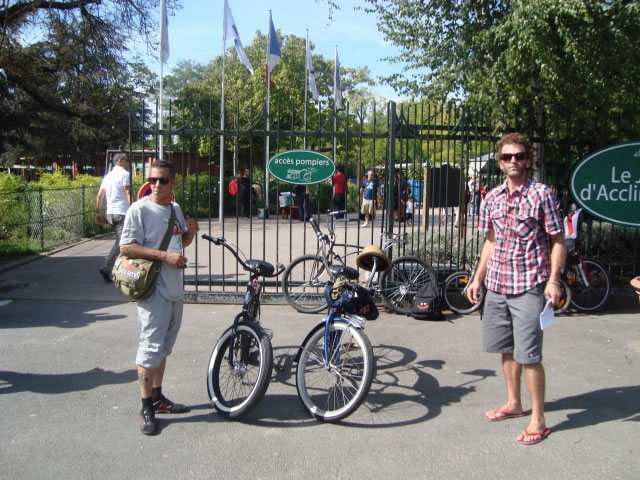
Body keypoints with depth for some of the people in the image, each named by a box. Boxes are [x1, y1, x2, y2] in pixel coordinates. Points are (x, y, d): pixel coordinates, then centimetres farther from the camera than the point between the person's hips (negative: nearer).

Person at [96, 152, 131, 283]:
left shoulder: (108, 176, 17)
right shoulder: (124, 174, -5)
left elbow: (100, 195, 14)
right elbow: (128, 193, -15)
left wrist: (99, 212, 17)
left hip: (110, 213, 8)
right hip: (122, 212, -8)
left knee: (120, 241, 15)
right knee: (121, 242, -8)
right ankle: (106, 268, -15)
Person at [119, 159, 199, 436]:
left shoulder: (175, 209, 12)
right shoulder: (139, 209, -10)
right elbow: (126, 247, -16)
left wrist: (191, 231, 1)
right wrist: (165, 255, -22)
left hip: (175, 289, 8)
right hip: (153, 290, -7)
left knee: (164, 347, 16)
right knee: (151, 348, -5)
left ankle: (157, 397, 30)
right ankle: (146, 409, 7)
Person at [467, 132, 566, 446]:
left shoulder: (541, 195, -7)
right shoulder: (492, 198, 8)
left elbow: (558, 241, -5)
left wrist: (553, 281, -15)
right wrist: (478, 278, 15)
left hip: (529, 287, -6)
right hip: (497, 285, 6)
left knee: (528, 355, -3)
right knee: (506, 349, 16)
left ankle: (538, 420, 11)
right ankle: (513, 403, 33)